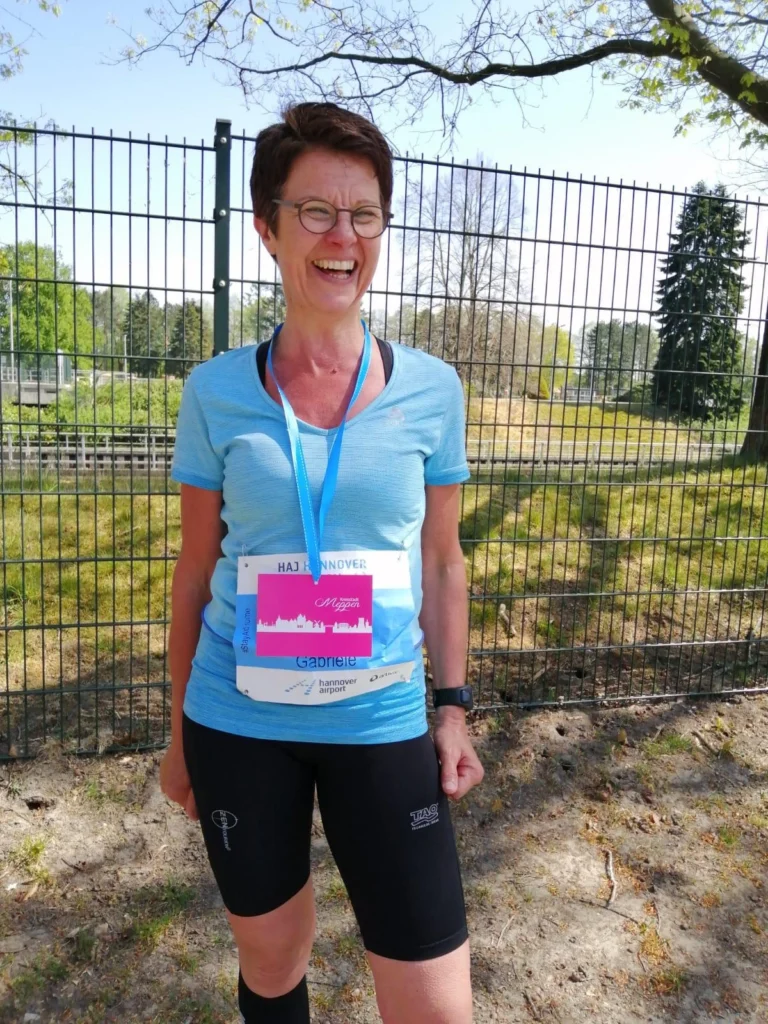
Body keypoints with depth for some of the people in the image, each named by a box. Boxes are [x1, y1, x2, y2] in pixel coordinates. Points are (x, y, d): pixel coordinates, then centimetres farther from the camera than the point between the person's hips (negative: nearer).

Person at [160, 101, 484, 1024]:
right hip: (236, 724, 1)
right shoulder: (215, 392, -5)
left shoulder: (431, 389, -4)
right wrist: (178, 728, 9)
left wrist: (454, 708, 5)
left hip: (382, 726, 0)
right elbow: (196, 570, 3)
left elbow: (441, 561, 5)